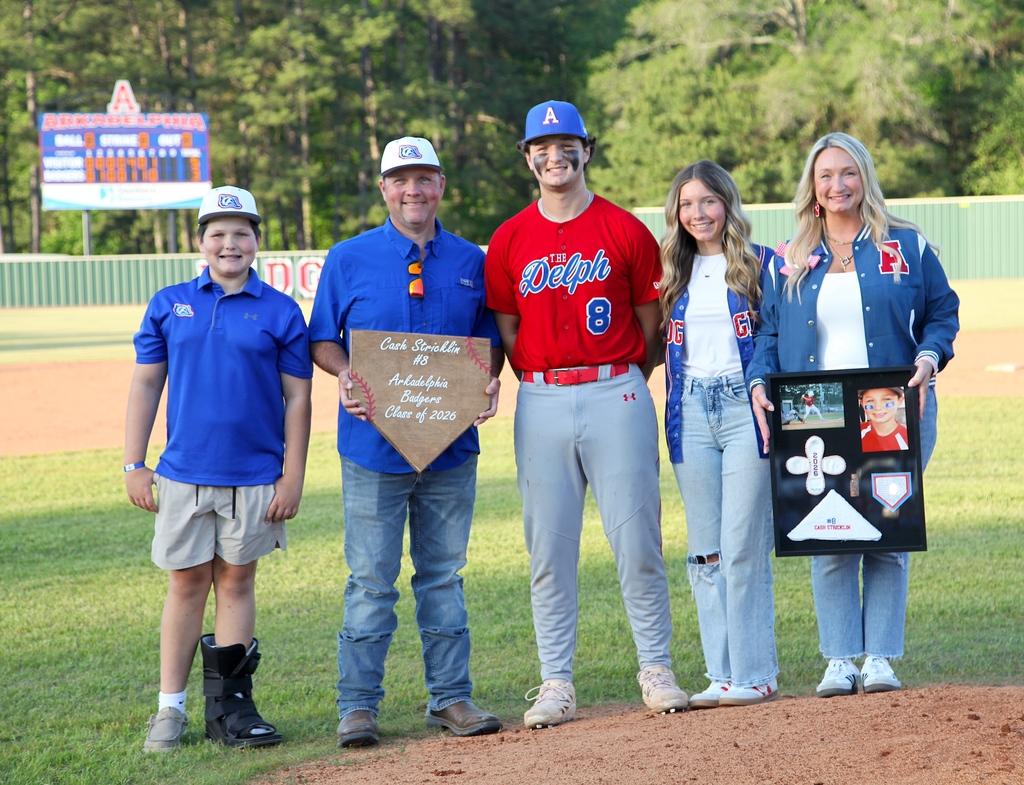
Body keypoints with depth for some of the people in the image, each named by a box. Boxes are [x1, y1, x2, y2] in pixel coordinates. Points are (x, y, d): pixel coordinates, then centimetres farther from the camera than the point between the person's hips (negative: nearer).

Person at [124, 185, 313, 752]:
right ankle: (171, 708, 10)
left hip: (255, 474, -1)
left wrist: (293, 477, -5)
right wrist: (133, 465, 2)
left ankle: (229, 705, 11)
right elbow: (145, 385, 8)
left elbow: (297, 398, 1)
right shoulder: (169, 305, 6)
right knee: (187, 582, 5)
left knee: (237, 581, 5)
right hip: (183, 472, 1)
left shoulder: (280, 312, 1)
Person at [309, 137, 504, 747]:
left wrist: (489, 379, -6)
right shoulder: (349, 258, 2)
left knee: (444, 576, 10)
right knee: (371, 580, -1)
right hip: (375, 445, -2)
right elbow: (323, 341, 6)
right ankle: (358, 705, 5)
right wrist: (346, 376, -15)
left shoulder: (472, 261, 9)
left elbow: (490, 338, 15)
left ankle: (451, 697, 17)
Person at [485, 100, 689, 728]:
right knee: (548, 546, 2)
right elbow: (507, 331, 12)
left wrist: (619, 387, 6)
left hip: (618, 393, -2)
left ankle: (657, 669, 10)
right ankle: (556, 683, 7)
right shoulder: (509, 241, 7)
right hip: (542, 402, 2)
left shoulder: (626, 231, 2)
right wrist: (545, 386, 7)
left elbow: (651, 324, 7)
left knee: (637, 536, -2)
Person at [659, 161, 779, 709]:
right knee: (704, 552, 5)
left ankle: (755, 675, -2)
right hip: (691, 413, 5)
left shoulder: (762, 265, 2)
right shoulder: (673, 273, 14)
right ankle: (722, 675, 10)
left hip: (746, 409, -5)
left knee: (743, 547, -8)